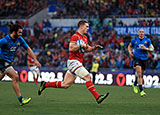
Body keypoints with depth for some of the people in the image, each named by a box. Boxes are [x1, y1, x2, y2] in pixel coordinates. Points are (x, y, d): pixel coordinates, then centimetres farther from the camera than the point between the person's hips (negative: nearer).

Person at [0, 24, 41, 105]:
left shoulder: (19, 39, 2)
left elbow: (28, 49, 10)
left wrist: (35, 60, 4)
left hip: (9, 62, 8)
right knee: (15, 77, -18)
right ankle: (20, 99, -18)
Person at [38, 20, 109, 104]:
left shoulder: (84, 37, 17)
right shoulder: (75, 36, -12)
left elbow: (86, 48, 29)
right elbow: (71, 48, -21)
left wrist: (94, 48, 12)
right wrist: (81, 45, -24)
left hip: (78, 62, 10)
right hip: (73, 61, -10)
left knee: (65, 85, 9)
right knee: (87, 77, -18)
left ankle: (45, 85, 22)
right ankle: (97, 97, -19)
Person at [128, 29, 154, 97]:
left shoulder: (147, 40, 3)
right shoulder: (134, 40, 4)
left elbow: (152, 49, 3)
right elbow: (129, 46, 20)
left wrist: (146, 48, -15)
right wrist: (130, 52, 2)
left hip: (144, 59, 3)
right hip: (137, 58, -3)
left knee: (141, 75, 13)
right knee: (139, 74, -18)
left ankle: (135, 84, 43)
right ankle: (141, 90, -19)